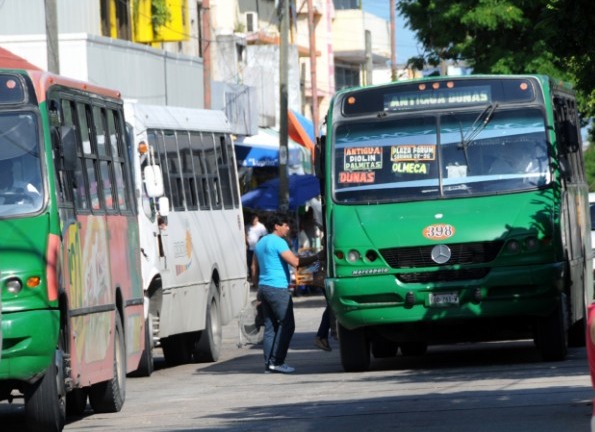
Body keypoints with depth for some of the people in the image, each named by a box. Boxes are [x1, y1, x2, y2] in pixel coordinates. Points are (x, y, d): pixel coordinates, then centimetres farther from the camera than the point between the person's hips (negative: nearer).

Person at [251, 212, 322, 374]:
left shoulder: (260, 243, 18)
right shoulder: (278, 242, -10)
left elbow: (254, 269, 23)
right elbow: (295, 262, -18)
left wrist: (259, 288, 30)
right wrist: (315, 258, -11)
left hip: (264, 287, 9)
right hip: (278, 288, -9)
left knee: (270, 326, 9)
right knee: (286, 325, -6)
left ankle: (268, 363, 5)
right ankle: (276, 361, -12)